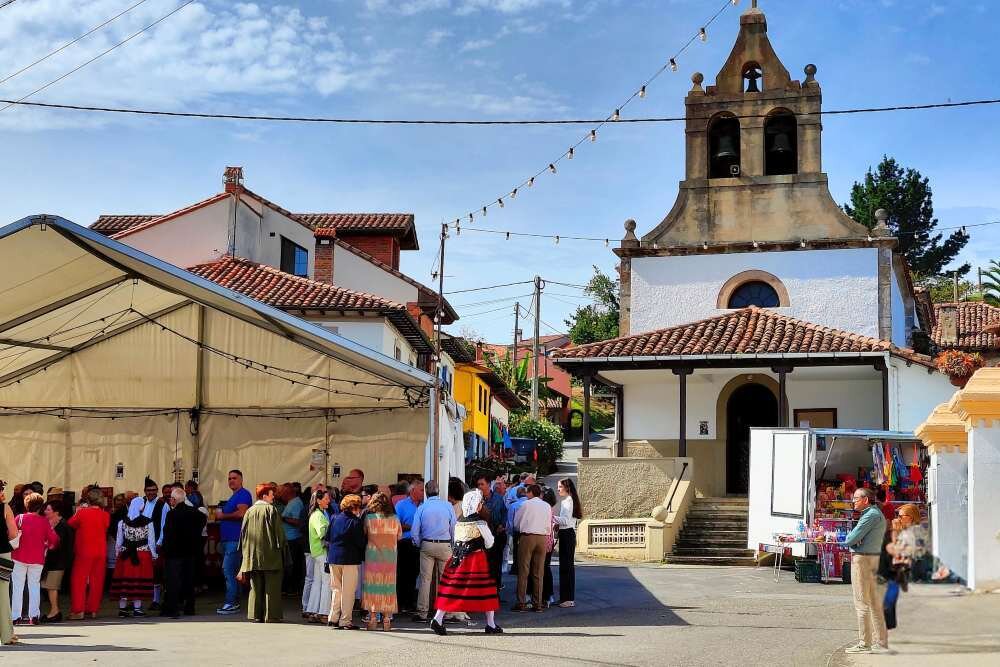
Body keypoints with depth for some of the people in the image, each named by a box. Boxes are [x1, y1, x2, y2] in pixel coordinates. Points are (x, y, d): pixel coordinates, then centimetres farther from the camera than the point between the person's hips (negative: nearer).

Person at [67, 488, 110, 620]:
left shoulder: (82, 512, -12)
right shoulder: (105, 515, -2)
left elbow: (71, 524, 1)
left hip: (84, 551, -4)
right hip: (101, 552, 4)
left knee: (78, 580, 2)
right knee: (96, 580, 9)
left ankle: (78, 610, -3)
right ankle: (93, 609, 12)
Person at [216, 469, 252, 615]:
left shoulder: (243, 494, -8)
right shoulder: (233, 497, 23)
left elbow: (241, 513, -22)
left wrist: (223, 516, -12)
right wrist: (219, 517, 14)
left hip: (235, 539, -11)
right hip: (228, 539, 11)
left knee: (228, 570, -14)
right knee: (233, 571, 12)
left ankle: (230, 603, -15)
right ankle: (235, 602, 16)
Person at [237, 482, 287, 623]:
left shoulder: (249, 511, 7)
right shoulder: (271, 510, -8)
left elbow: (244, 534, 10)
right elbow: (278, 532, -10)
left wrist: (246, 556, 16)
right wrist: (282, 547, 1)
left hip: (252, 557, 5)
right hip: (270, 556, -5)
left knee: (255, 588, 10)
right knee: (271, 588, 1)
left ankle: (255, 616, 10)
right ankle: (271, 616, 0)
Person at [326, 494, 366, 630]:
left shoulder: (334, 519, 4)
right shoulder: (356, 522, -12)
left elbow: (328, 537, 10)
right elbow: (361, 542, -12)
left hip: (333, 558, 5)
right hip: (350, 559, -5)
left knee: (336, 589, 16)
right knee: (348, 591, 1)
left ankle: (333, 618, 14)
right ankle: (345, 621, 2)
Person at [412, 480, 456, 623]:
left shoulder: (422, 508, -3)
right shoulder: (448, 506, -4)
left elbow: (414, 532, -3)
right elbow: (454, 529, -1)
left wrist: (419, 545, 12)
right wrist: (453, 545, 12)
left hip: (427, 545, 0)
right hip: (445, 545, 0)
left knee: (425, 579, 3)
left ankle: (422, 612, 3)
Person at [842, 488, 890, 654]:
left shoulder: (871, 515, -15)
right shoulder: (878, 514, 18)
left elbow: (851, 539, -19)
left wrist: (847, 538, 3)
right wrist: (852, 538, -5)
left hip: (862, 559, -10)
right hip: (874, 558, 10)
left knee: (862, 603, -6)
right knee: (875, 603, 10)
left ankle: (864, 643, -4)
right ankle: (881, 642, 11)